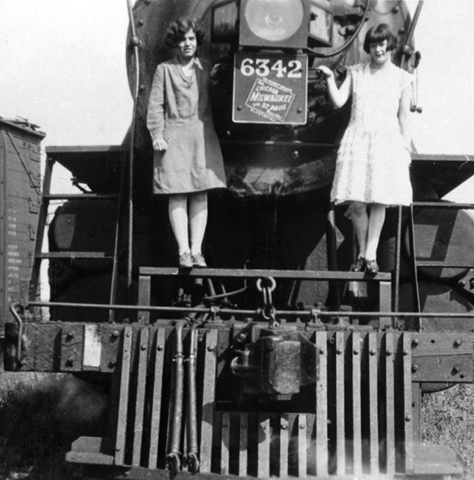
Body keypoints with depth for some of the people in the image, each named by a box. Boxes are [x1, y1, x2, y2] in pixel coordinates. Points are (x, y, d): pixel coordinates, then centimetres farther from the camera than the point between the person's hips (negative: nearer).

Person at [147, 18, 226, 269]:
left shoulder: (206, 68, 13)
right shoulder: (164, 69, 7)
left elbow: (215, 100, 12)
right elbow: (155, 104, 3)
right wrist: (157, 134, -7)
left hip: (202, 136, 2)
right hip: (174, 137, -2)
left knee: (200, 195, -2)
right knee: (177, 196, -5)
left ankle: (196, 250, 1)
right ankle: (183, 251, -5)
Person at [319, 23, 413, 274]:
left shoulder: (402, 78, 8)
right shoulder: (355, 72, 11)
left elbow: (403, 116, 9)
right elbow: (338, 102, 4)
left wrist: (407, 148, 6)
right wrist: (330, 78, -8)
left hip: (387, 141, -1)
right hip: (357, 140, 1)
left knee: (378, 201, -7)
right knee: (356, 202, -3)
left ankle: (371, 256, -2)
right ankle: (362, 254, 11)